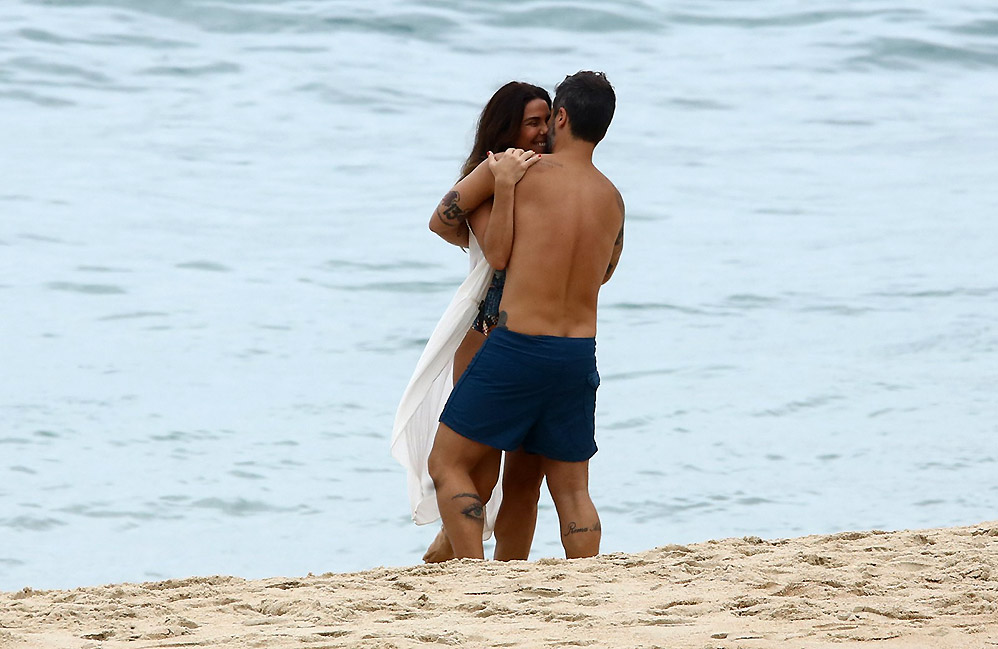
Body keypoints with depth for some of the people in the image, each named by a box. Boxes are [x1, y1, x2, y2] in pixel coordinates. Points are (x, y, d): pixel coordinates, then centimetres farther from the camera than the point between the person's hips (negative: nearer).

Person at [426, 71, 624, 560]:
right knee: (572, 489, 14)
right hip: (579, 355, 5)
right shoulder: (613, 199, 9)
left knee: (447, 465, 6)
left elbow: (446, 214, 5)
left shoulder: (521, 169, -5)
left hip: (517, 348, -5)